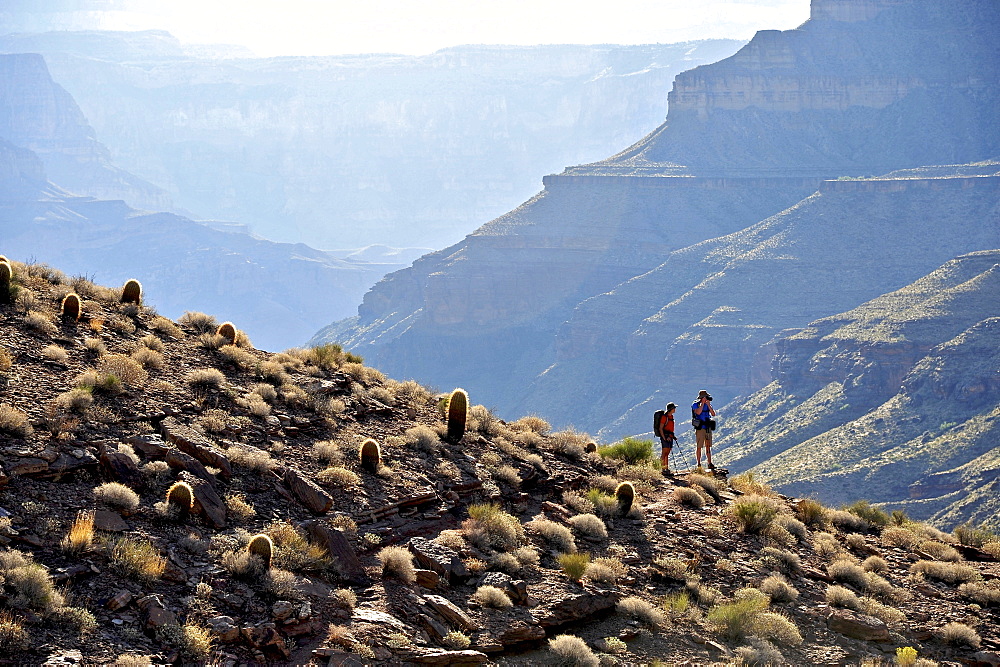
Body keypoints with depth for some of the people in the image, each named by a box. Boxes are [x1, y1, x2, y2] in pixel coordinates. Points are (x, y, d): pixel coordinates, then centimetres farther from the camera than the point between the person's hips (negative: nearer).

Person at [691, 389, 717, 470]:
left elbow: (713, 414, -1)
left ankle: (710, 464, 6)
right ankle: (699, 464, 3)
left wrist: (708, 405, -10)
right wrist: (703, 403, -17)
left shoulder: (708, 405, 10)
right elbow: (698, 412, -23)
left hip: (708, 428, 5)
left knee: (708, 447, 5)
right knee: (699, 447, -1)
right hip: (700, 428, -5)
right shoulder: (695, 405, -4)